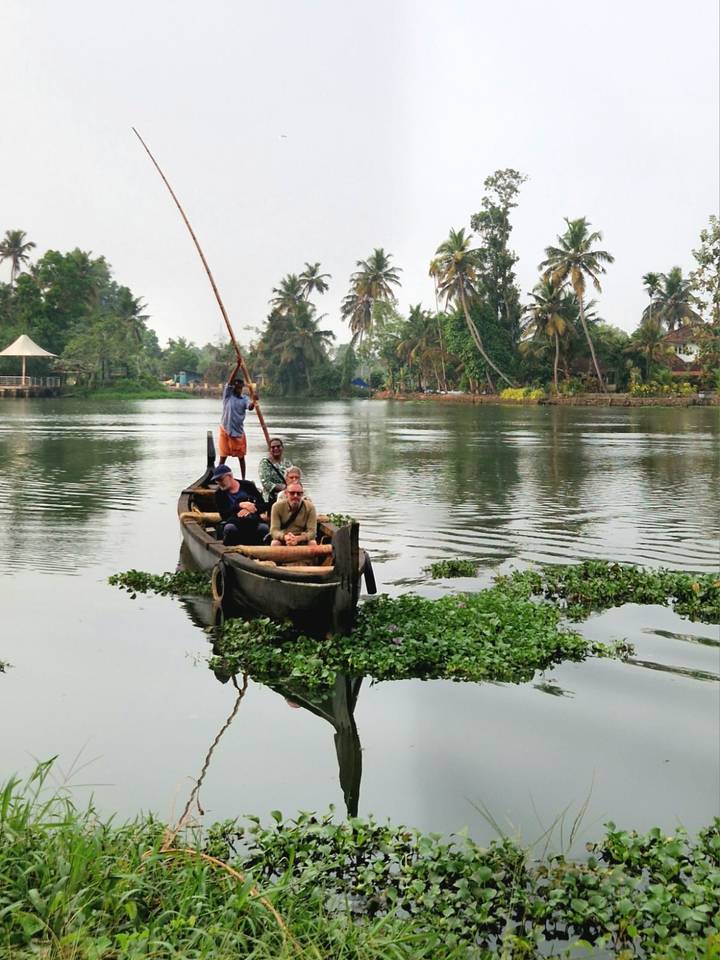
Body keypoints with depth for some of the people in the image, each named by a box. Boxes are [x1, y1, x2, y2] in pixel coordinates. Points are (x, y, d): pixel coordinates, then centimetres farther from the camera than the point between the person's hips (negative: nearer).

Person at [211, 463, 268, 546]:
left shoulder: (248, 485, 9)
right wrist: (240, 506, -15)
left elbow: (263, 506, 6)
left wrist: (249, 510, -13)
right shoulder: (219, 493, 9)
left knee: (264, 528, -32)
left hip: (253, 521, 0)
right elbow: (223, 515, -4)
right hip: (233, 522, 0)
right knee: (229, 529, -35)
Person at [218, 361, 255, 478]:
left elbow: (250, 407, -17)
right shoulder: (228, 395, -1)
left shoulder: (244, 398, 3)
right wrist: (237, 365, -24)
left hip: (238, 431, 2)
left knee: (241, 456, 8)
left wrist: (253, 402, -40)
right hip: (225, 430, -2)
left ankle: (243, 478, 15)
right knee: (223, 456, 4)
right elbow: (230, 380, -15)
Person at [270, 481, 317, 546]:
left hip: (303, 540, 0)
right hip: (283, 540, 0)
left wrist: (298, 538, -38)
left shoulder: (310, 507, -9)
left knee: (313, 543, -29)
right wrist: (285, 537, -39)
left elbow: (312, 531, -17)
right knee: (275, 543, -31)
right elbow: (274, 531, -16)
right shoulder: (277, 506, -9)